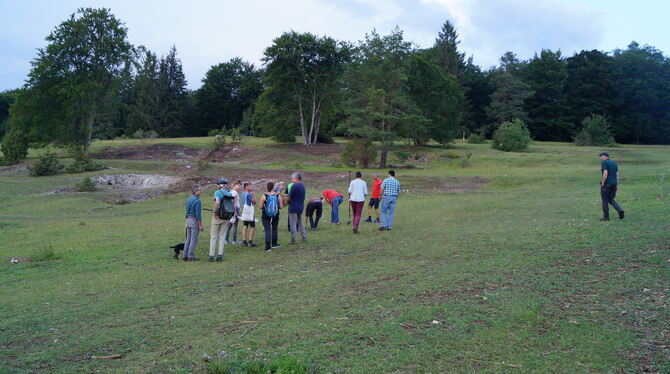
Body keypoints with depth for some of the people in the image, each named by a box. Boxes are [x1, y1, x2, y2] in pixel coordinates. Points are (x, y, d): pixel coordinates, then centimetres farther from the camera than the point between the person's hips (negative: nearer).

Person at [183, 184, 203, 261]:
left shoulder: (188, 199, 10)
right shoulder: (197, 201, -16)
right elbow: (198, 214, -18)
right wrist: (200, 225, -14)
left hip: (188, 220, 8)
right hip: (194, 221, -8)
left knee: (188, 239, 14)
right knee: (194, 240, -2)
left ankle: (185, 256, 15)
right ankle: (191, 256, 0)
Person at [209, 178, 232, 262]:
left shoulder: (218, 192, -10)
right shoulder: (229, 193, 7)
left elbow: (217, 202, -27)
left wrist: (215, 212, -16)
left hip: (217, 217, -4)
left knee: (213, 237, 4)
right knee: (222, 236, 11)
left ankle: (211, 256, 5)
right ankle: (220, 256, 9)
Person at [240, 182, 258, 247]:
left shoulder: (243, 193, 13)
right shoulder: (248, 194, -16)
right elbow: (254, 201, -13)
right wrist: (253, 194, -2)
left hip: (244, 212, 9)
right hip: (249, 212, -9)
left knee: (245, 226, 8)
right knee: (252, 227, -4)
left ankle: (244, 241, 8)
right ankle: (250, 242, -6)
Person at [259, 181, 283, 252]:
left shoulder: (264, 196, -10)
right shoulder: (278, 195, -6)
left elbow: (260, 207, -7)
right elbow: (281, 206, -4)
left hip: (266, 215, -2)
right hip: (275, 215, 2)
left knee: (267, 230, 1)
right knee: (274, 229, 20)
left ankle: (268, 247, -6)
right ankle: (274, 243, 35)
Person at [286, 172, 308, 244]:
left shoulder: (294, 185, -17)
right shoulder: (302, 186, 8)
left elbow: (289, 197, -16)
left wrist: (287, 202, 5)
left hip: (293, 208, -8)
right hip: (301, 207, 8)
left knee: (293, 224, -1)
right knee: (300, 222, 19)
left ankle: (294, 240, 2)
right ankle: (304, 237, 19)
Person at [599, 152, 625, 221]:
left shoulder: (604, 162, -9)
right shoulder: (614, 163, 14)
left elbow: (605, 173, -19)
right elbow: (617, 174, 12)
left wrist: (602, 183, -13)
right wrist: (616, 185, 14)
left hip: (606, 184, -7)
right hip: (614, 184, 7)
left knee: (605, 200, 3)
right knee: (611, 200, 15)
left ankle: (606, 217, 6)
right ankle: (620, 210, -6)